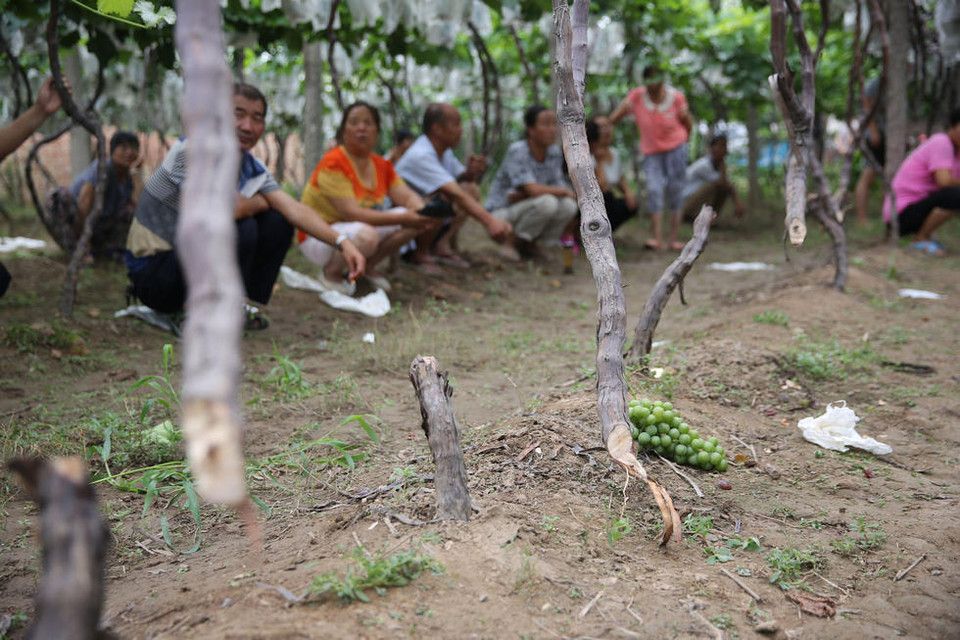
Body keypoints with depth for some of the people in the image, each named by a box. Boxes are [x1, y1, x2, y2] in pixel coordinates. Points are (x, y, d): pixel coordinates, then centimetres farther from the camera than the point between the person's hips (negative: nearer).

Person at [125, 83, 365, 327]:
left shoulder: (253, 170, 2)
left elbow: (295, 210, -9)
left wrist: (342, 242, -23)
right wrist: (258, 203, -12)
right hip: (152, 269, -7)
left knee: (277, 221, -3)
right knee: (241, 228, -29)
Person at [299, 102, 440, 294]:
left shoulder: (382, 166, 2)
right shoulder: (333, 164, -21)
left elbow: (408, 196, -4)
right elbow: (351, 213, -28)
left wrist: (422, 213, -29)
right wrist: (403, 218, -33)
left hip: (359, 231, 7)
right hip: (318, 238, -7)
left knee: (414, 222, -11)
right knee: (366, 234, -38)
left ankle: (368, 267, 6)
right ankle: (331, 273, -8)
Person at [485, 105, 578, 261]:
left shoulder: (555, 152, 0)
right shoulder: (517, 151, -19)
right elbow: (533, 190, -28)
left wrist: (519, 195, -21)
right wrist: (566, 191, -15)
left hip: (525, 210, 6)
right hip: (502, 213, -6)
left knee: (569, 205, -19)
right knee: (547, 202, -31)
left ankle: (528, 243, 2)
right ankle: (510, 242, -10)